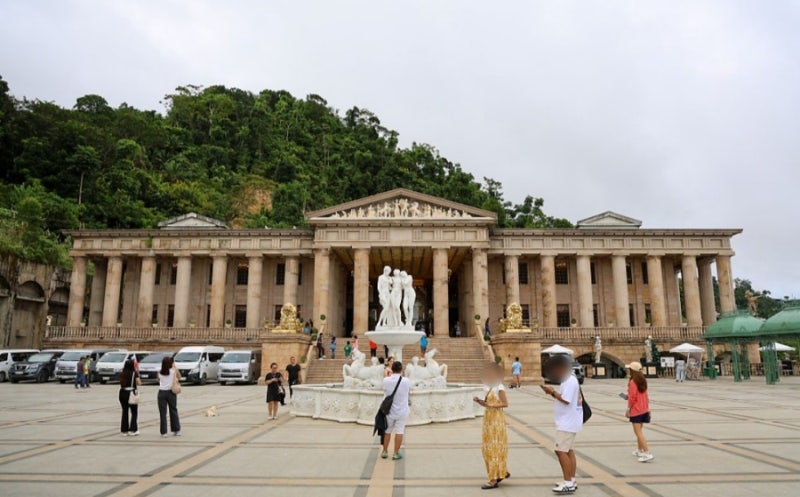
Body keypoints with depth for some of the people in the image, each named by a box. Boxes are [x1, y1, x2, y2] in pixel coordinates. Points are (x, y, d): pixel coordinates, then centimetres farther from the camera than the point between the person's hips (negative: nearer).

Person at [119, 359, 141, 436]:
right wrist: (137, 373, 1)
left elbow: (121, 383, 11)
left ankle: (124, 430, 15)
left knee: (125, 412, 13)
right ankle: (132, 430, 3)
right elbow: (139, 383, -8)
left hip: (122, 393, 5)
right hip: (131, 393, -5)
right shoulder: (134, 373, -6)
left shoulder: (122, 373, 8)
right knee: (134, 412, 7)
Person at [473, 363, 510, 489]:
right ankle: (502, 472, 28)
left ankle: (494, 480, 1)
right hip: (488, 419, 9)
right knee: (488, 448, 13)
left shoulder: (499, 387, -14)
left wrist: (489, 405, -24)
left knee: (494, 448, -4)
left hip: (496, 420, -9)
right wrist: (480, 402, -3)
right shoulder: (489, 387, 10)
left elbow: (505, 403, -18)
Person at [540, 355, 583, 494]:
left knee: (561, 451, -9)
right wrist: (554, 392, 1)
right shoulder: (570, 380, 14)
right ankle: (571, 481, 20)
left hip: (566, 423, -11)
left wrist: (553, 392, -17)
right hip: (568, 422, 11)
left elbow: (566, 400, -25)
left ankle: (568, 483, -6)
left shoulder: (569, 382, -19)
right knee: (568, 451, 14)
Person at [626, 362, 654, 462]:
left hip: (636, 410, -9)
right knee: (640, 431, 20)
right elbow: (645, 395, 14)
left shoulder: (632, 382, -16)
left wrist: (628, 409, -10)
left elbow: (632, 398, -17)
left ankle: (647, 453, -14)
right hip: (644, 409, 9)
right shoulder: (643, 381, 8)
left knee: (638, 432, -7)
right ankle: (639, 450, 29)